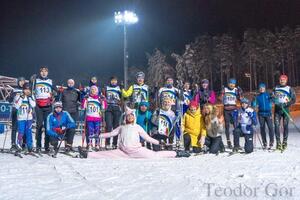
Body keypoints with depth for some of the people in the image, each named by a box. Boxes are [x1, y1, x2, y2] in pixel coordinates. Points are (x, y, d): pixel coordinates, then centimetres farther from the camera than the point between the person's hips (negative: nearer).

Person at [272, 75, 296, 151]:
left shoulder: (290, 89, 4)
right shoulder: (275, 88, 14)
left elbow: (294, 100, 0)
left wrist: (286, 104, -14)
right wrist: (273, 98, -4)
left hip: (285, 109, -2)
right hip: (277, 109, 2)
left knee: (285, 125, -1)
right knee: (276, 125, -7)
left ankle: (285, 142, 7)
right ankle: (278, 142, -2)